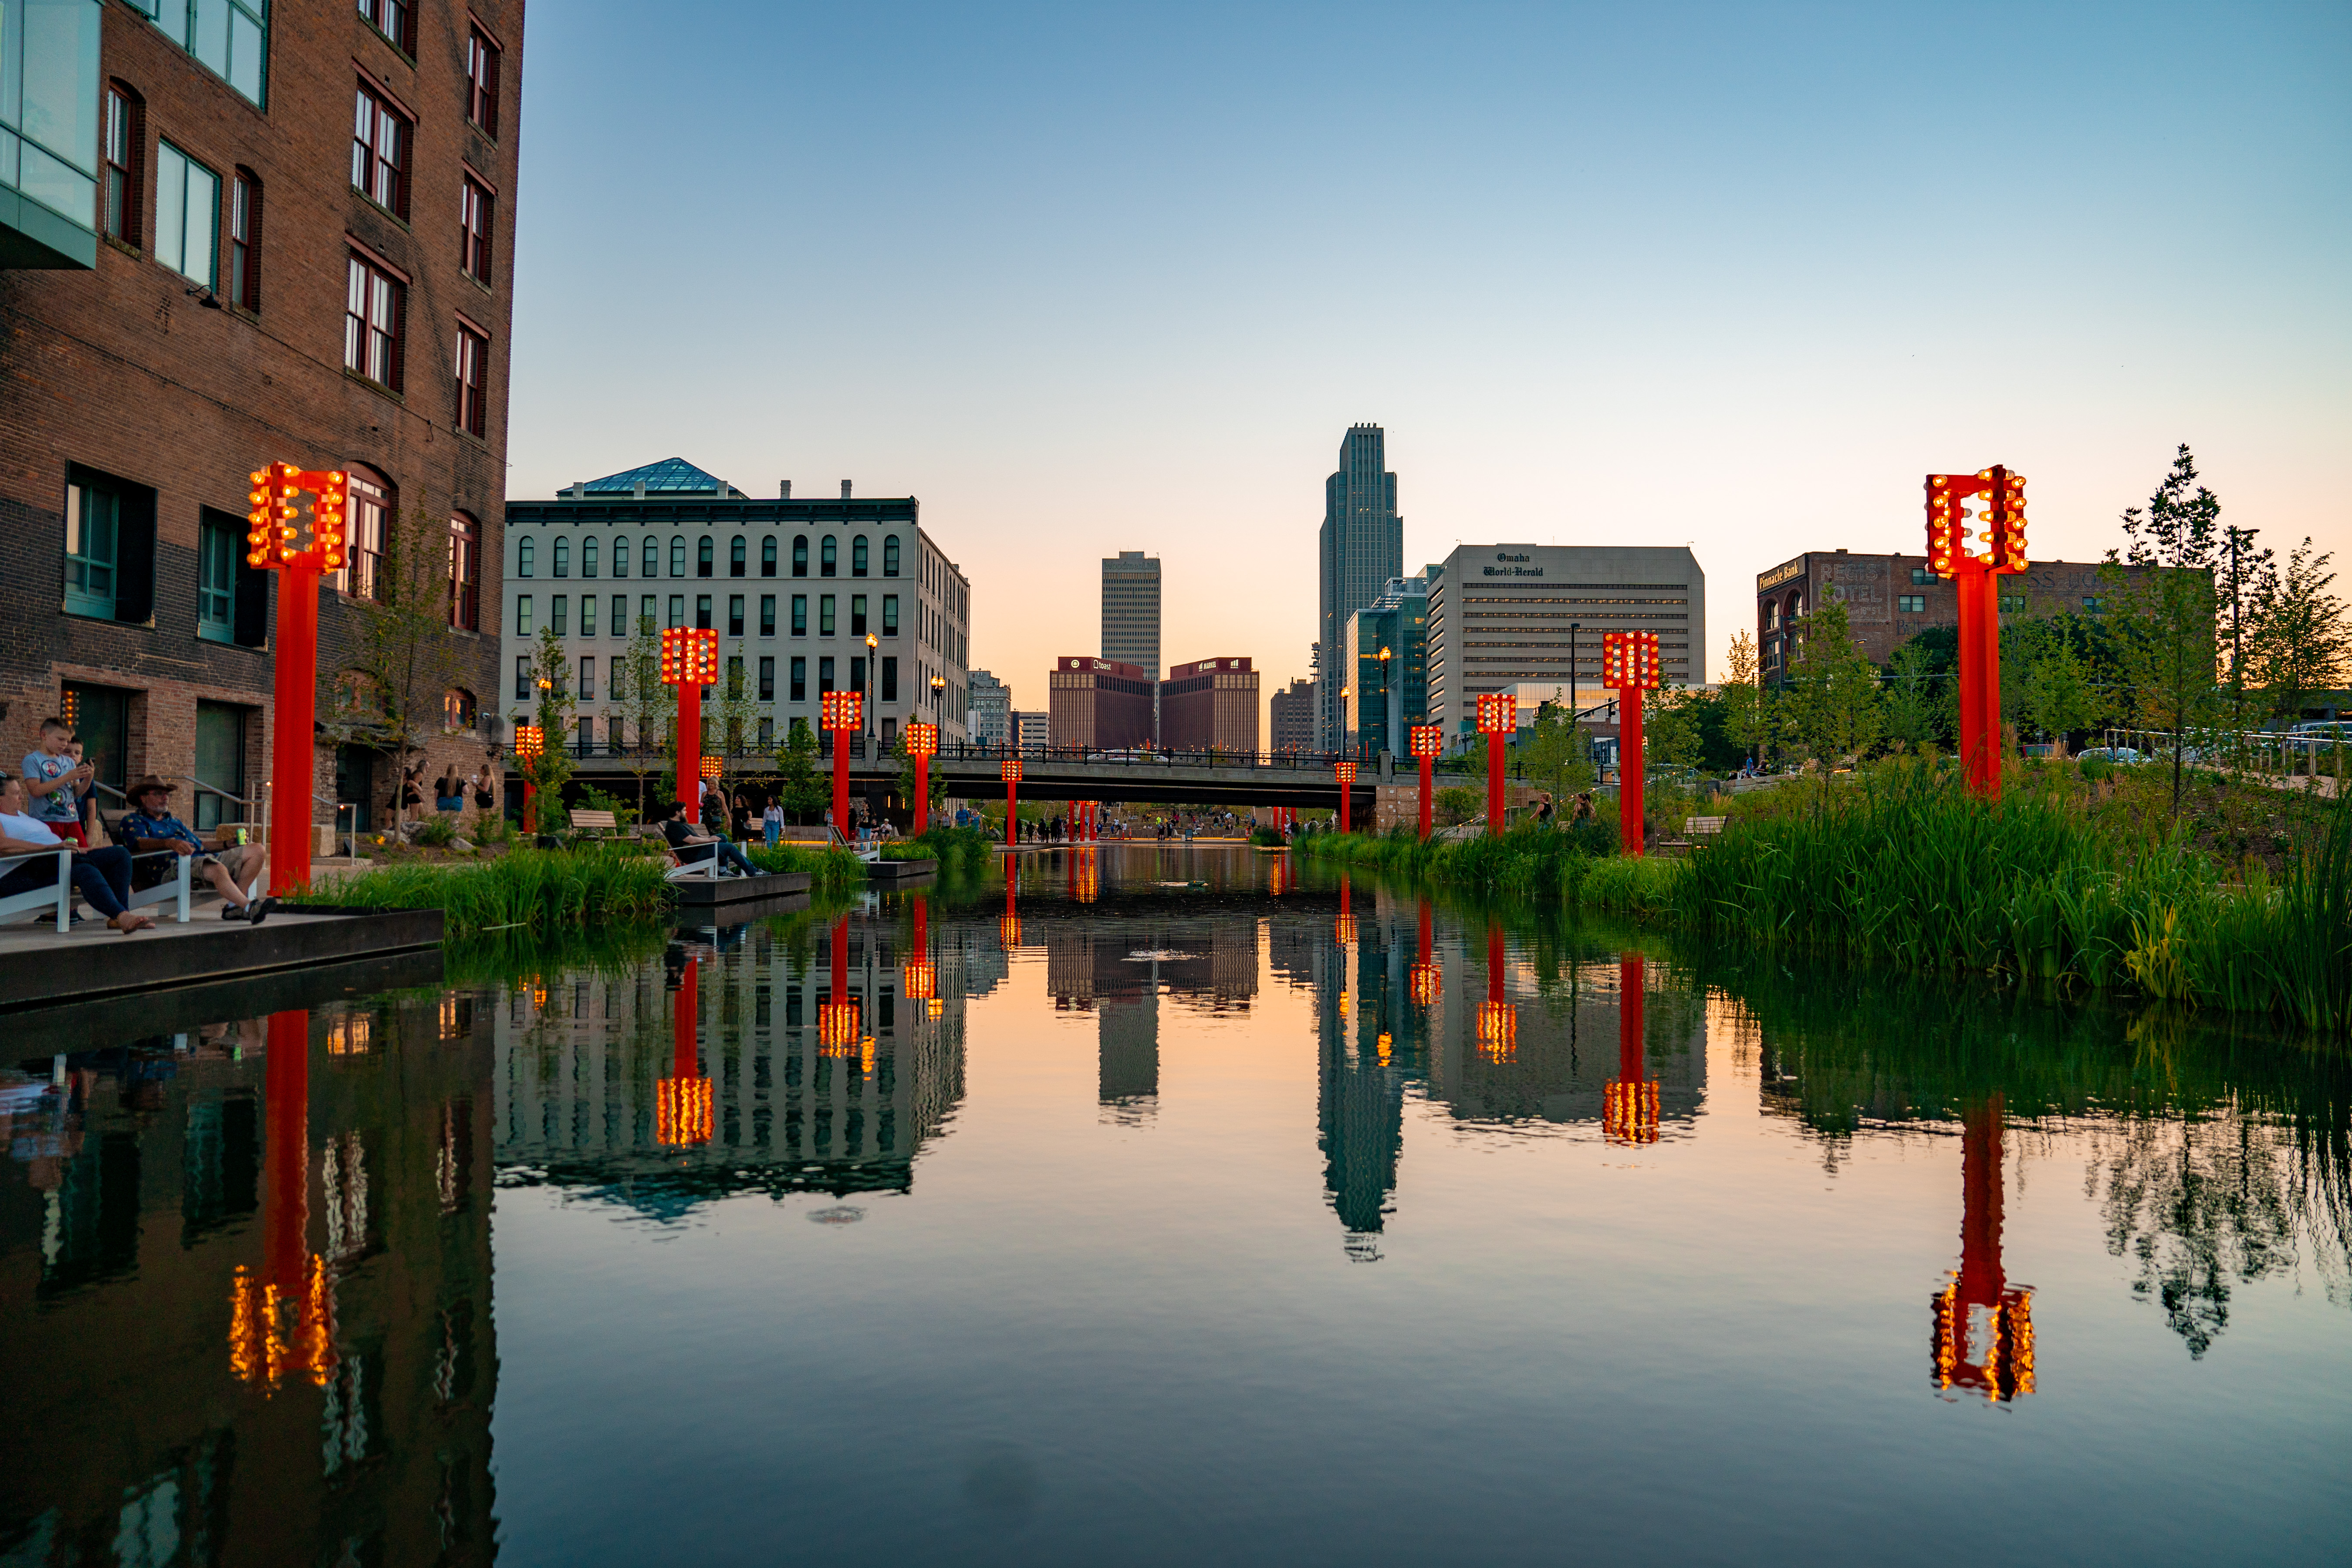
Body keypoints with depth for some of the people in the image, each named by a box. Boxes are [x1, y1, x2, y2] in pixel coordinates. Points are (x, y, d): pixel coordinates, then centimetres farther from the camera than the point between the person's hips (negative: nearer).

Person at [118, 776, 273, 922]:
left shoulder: (174, 821, 39)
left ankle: (234, 906, -18)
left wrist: (226, 845, 17)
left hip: (206, 856, 8)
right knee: (218, 870, -41)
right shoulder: (133, 820, 13)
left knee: (257, 851, -8)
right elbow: (139, 843, -10)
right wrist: (170, 843, -30)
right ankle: (249, 907, -51)